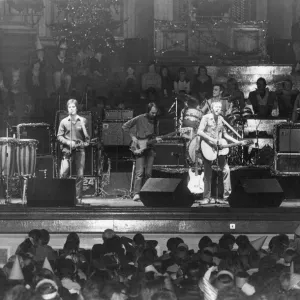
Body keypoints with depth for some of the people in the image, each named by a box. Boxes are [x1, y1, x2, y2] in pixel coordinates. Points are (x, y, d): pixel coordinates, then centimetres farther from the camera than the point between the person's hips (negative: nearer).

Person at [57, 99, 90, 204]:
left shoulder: (83, 121, 7)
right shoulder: (64, 121, 7)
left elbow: (87, 138, 6)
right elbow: (59, 136, 6)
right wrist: (68, 142, -10)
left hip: (79, 149, 0)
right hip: (67, 150, 0)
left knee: (80, 175, -4)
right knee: (63, 174, -14)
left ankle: (78, 198, 1)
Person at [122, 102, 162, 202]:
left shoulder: (155, 121, 10)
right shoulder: (139, 119, -4)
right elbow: (125, 126, 0)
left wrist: (156, 139, -1)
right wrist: (133, 136, -8)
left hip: (150, 148, 5)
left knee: (148, 173, 2)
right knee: (140, 172, -15)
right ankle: (136, 194, -19)